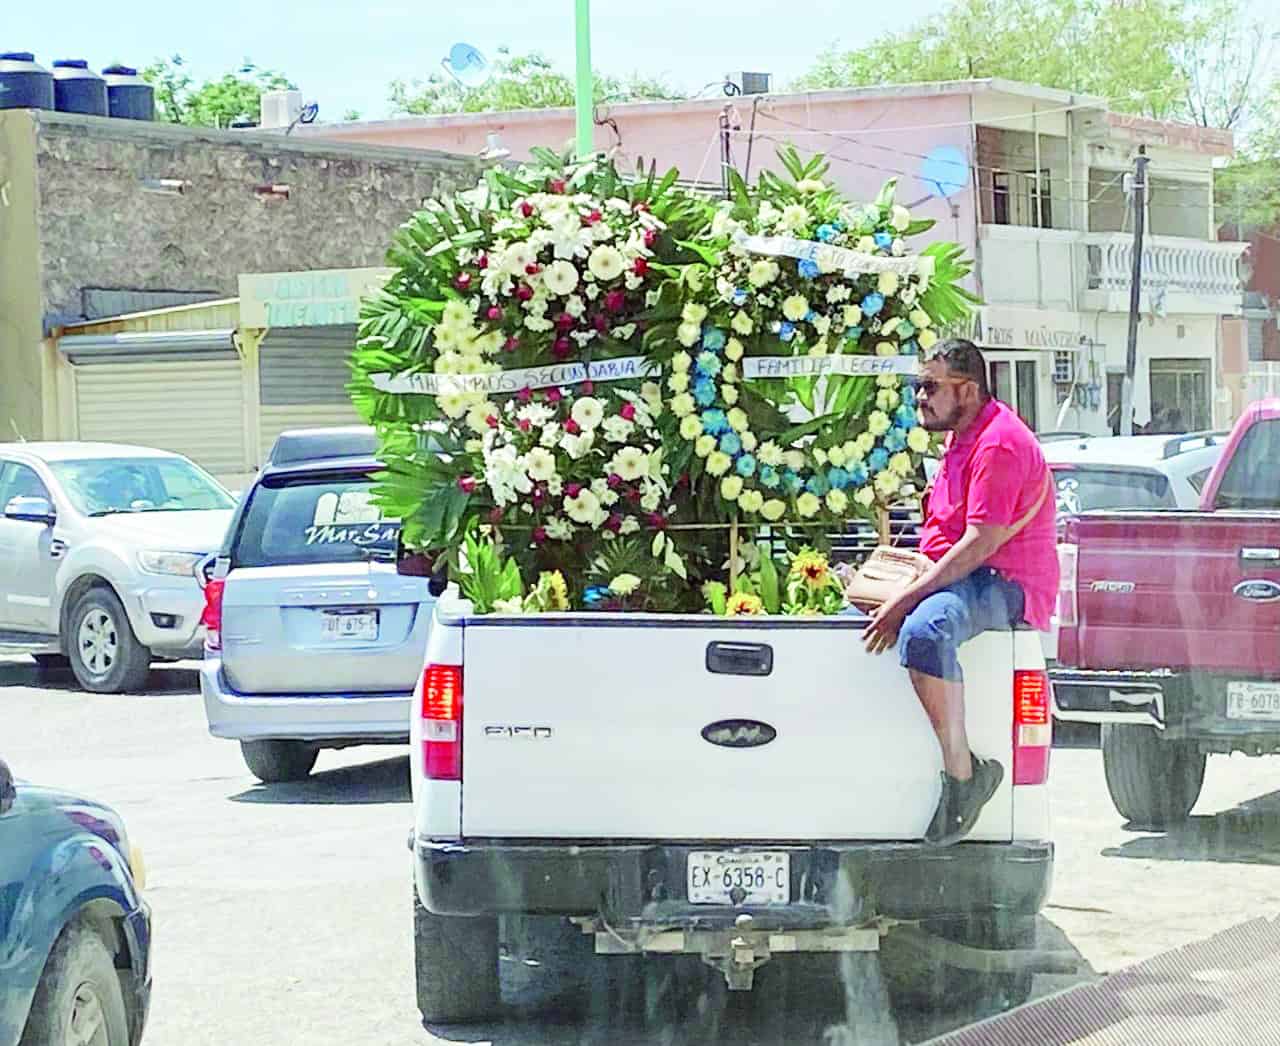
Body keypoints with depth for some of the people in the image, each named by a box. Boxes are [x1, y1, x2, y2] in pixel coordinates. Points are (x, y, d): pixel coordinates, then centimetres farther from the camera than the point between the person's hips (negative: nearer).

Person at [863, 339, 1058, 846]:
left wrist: (907, 599, -25)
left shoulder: (999, 444, -16)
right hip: (962, 577, 12)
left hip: (1006, 586, -12)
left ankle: (961, 771, -35)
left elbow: (981, 543, -23)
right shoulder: (963, 439, 19)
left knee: (924, 630, -39)